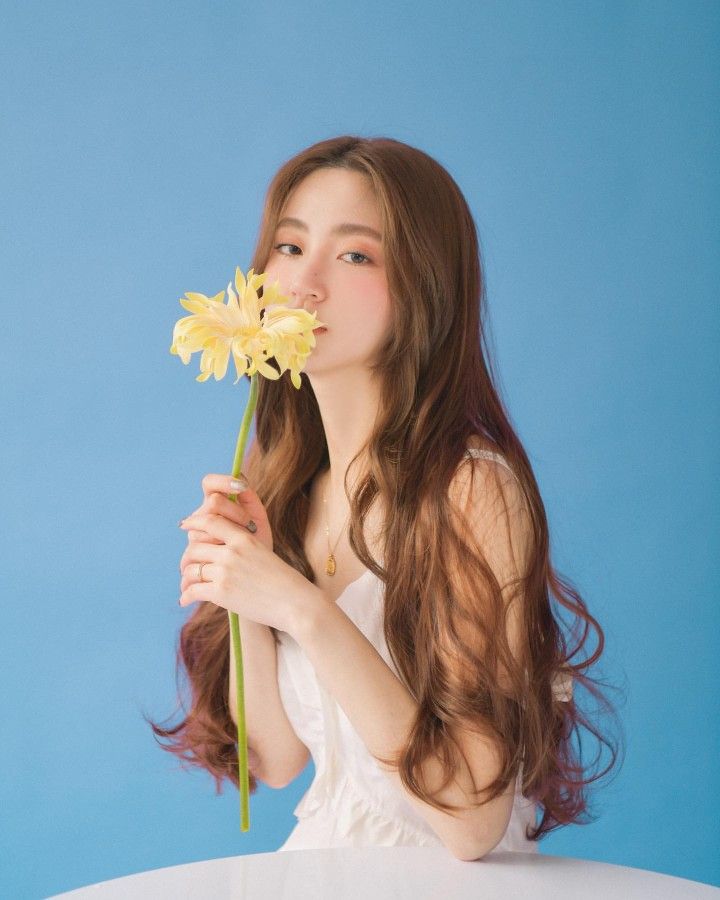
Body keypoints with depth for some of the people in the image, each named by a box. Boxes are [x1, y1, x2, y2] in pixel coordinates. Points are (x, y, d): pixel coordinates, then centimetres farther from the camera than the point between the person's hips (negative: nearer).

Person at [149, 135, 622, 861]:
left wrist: (304, 610, -23)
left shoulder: (471, 488, -18)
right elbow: (275, 760, 2)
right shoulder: (283, 481, -1)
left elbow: (472, 823, -19)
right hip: (321, 858, 4)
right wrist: (241, 601, -13)